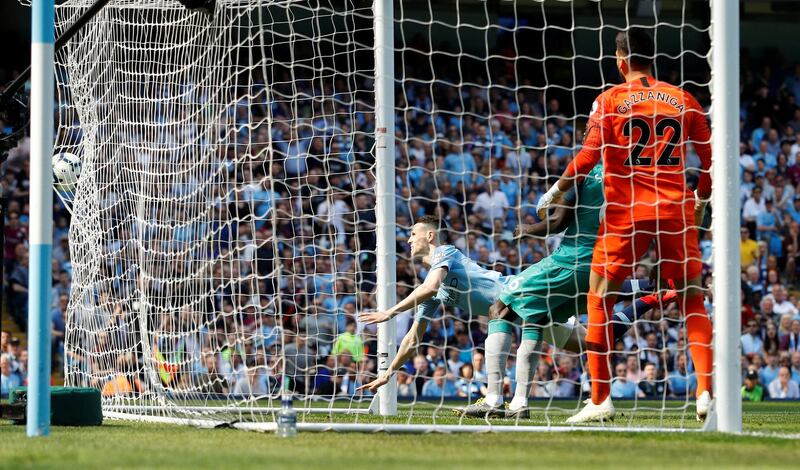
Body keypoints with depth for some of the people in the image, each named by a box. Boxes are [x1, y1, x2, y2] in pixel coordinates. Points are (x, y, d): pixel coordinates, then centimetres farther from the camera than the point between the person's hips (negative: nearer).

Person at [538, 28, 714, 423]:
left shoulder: (609, 100, 1)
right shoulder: (684, 100, 9)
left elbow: (588, 156, -4)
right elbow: (707, 158, 12)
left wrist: (557, 191, 9)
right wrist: (702, 200, 28)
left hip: (626, 212, -2)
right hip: (676, 209, 2)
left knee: (599, 299, 7)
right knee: (692, 300, 9)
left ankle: (600, 400, 3)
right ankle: (705, 392, -5)